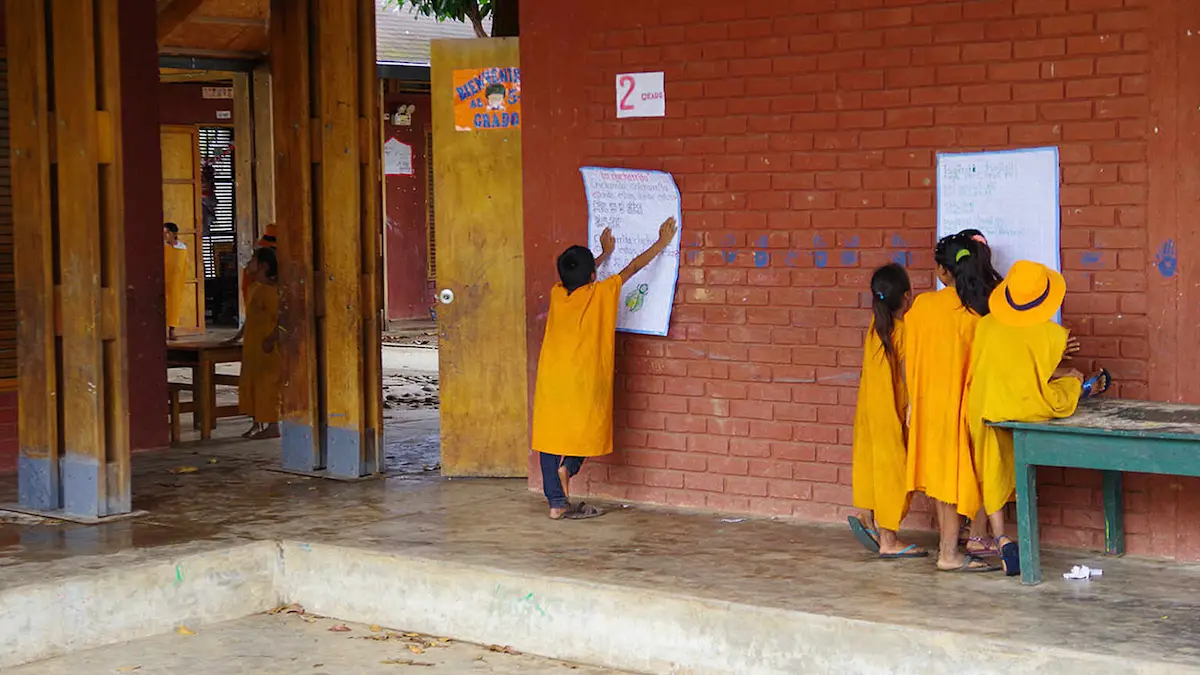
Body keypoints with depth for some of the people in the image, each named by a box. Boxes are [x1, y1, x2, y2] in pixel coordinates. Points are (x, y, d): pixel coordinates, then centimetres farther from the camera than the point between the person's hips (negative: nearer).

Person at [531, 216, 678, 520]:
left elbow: (577, 277, 29)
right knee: (581, 435, 6)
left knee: (551, 435, 8)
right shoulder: (601, 293, -5)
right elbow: (633, 267, 6)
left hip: (550, 380, 4)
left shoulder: (558, 293, 6)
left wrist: (605, 253, 43)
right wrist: (662, 243, 17)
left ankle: (556, 503, 9)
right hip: (583, 381, -4)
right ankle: (564, 500, -11)